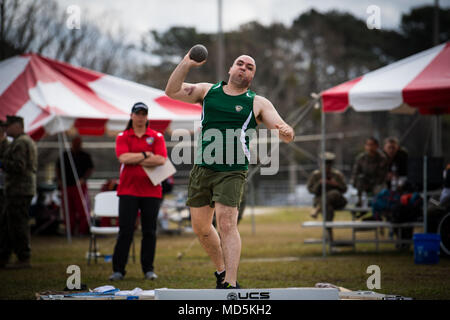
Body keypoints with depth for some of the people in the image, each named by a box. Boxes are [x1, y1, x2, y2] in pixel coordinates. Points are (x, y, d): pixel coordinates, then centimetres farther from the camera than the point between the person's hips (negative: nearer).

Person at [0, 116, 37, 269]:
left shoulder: (20, 143, -14)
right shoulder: (28, 141, 19)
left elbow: (18, 166, -24)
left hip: (18, 190, -11)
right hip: (25, 189, 11)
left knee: (17, 225, -7)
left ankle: (24, 259, -5)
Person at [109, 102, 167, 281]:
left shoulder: (157, 137, 7)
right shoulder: (122, 137, 7)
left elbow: (161, 159, -9)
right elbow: (123, 158, -10)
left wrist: (134, 160, -8)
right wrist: (146, 155, -7)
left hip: (151, 191, 1)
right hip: (128, 190, -1)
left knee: (149, 231, 4)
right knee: (125, 231, -4)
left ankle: (148, 269, 12)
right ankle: (118, 270, 0)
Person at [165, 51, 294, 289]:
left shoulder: (258, 103, 4)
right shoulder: (208, 91, 12)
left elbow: (286, 133, -4)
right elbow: (172, 91, 4)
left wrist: (286, 132, -29)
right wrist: (186, 64, -8)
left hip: (232, 171, -4)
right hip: (202, 168, 4)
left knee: (226, 224, -17)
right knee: (200, 227, 11)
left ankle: (231, 283, -18)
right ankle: (221, 271, 31)